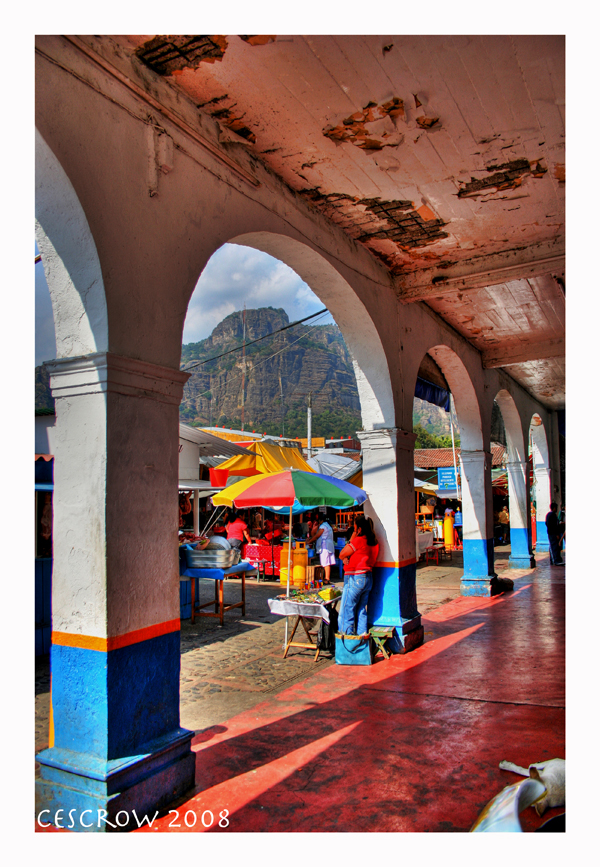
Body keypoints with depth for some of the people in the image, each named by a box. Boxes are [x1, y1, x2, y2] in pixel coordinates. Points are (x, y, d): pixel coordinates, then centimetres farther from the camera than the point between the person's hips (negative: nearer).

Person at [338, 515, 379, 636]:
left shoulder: (359, 540, -17)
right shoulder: (373, 542, 8)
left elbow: (341, 554, -8)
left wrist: (352, 539, -5)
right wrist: (346, 558, -6)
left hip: (355, 578, -8)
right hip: (368, 578, 8)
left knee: (347, 610, 0)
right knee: (361, 609, 16)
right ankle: (362, 635, 18)